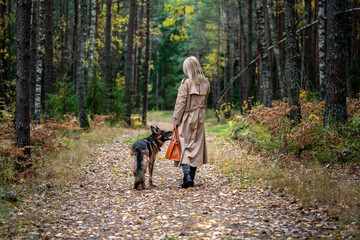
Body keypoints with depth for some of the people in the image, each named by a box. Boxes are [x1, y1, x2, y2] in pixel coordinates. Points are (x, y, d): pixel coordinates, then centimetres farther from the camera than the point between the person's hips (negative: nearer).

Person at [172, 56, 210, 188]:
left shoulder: (186, 83, -14)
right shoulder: (206, 82, 2)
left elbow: (180, 103, -13)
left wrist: (175, 120, -8)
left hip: (187, 119, -5)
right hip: (199, 118, 5)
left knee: (184, 147, -1)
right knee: (196, 146, 9)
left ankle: (187, 176, -18)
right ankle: (191, 180, 13)